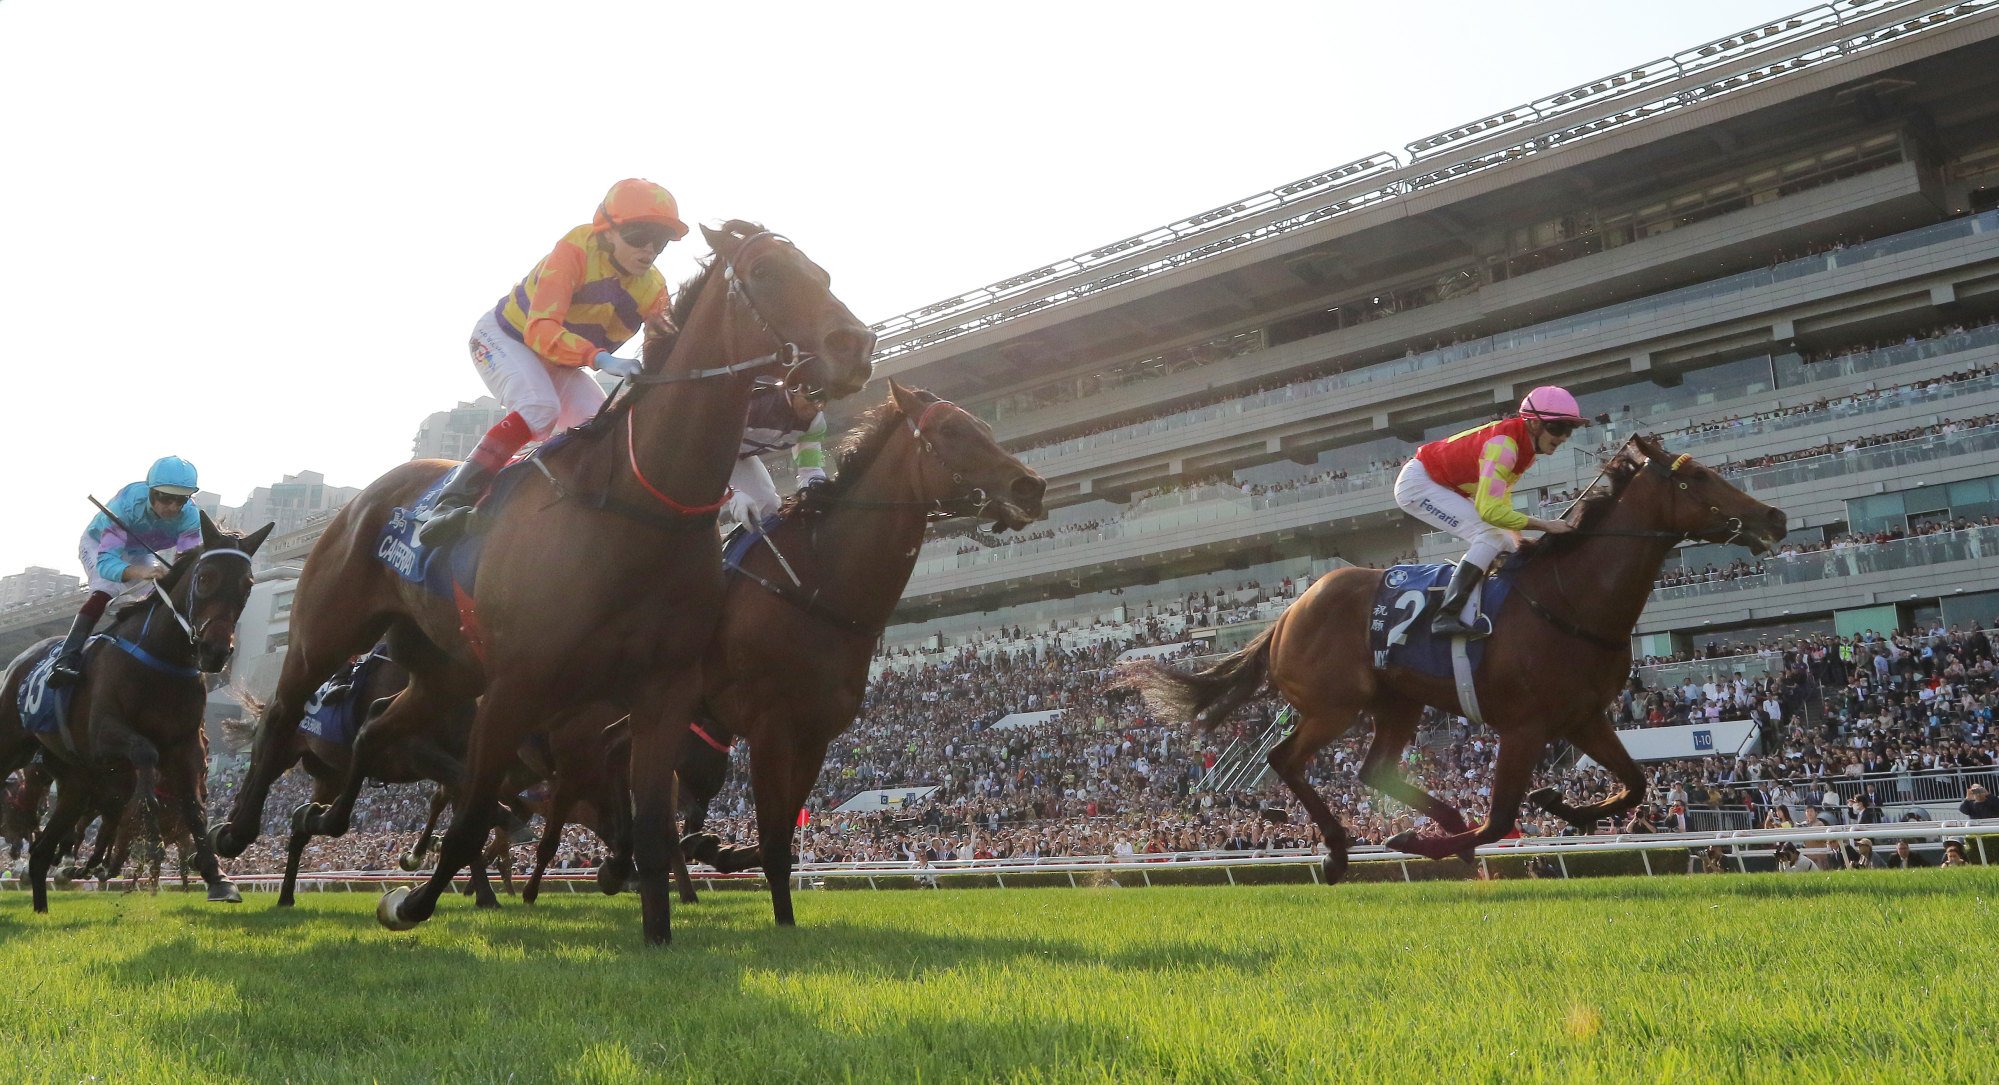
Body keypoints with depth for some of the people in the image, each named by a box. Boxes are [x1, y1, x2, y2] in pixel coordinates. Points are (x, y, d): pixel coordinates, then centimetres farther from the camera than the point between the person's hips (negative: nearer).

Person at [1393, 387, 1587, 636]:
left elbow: (1501, 495, 8)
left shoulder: (1527, 446, -1)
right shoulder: (1503, 444, -30)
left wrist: (1515, 537, -6)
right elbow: (1489, 510, -36)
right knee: (1490, 536, -23)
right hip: (1417, 483, -10)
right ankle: (1446, 616, -29)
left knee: (1506, 546, 7)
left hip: (1447, 488, 10)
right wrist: (1545, 525, -31)